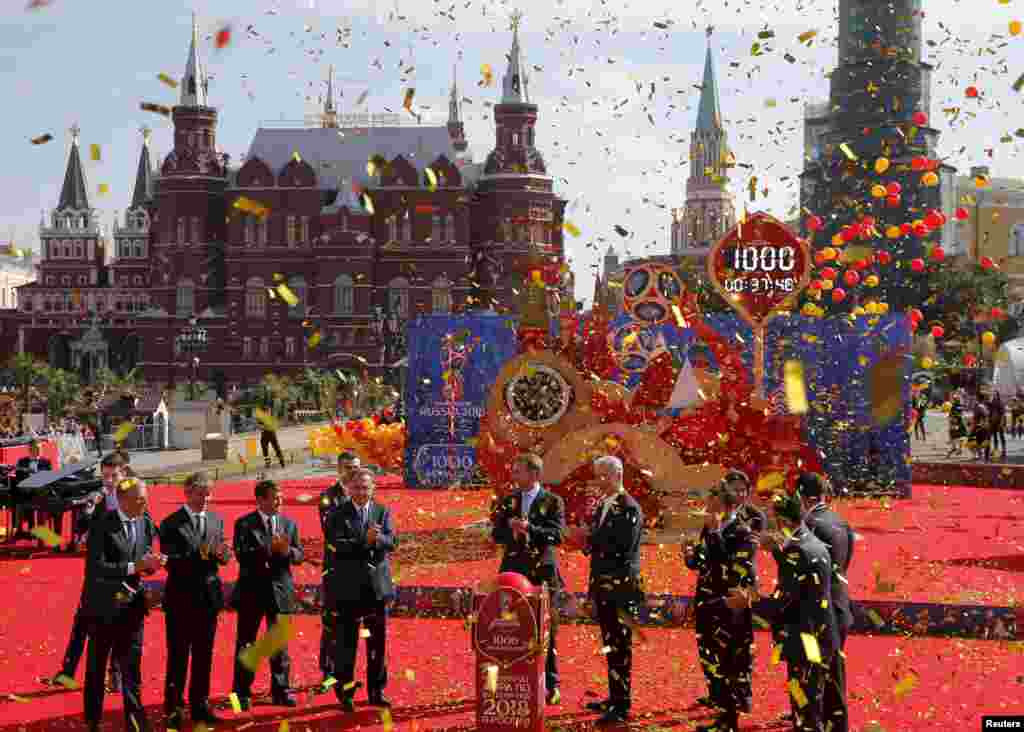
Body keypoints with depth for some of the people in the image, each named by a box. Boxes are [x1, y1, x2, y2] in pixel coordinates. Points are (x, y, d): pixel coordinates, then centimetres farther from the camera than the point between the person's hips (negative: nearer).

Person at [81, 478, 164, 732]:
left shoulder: (146, 523, 1)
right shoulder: (102, 525, -15)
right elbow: (96, 568, -24)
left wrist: (151, 562, -15)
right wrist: (135, 566, -29)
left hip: (132, 604, 3)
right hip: (103, 606, -3)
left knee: (131, 667, 2)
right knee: (96, 667, 11)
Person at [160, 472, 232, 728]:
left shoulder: (216, 520, 7)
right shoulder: (171, 524, -8)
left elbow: (224, 558, 4)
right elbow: (170, 561, -16)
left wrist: (221, 552, -20)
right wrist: (199, 554, -28)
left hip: (208, 596, 5)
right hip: (180, 598, -5)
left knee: (204, 656, 11)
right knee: (178, 656, 2)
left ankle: (200, 705, 21)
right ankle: (174, 708, 9)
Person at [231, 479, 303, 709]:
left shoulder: (289, 524, 7)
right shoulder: (244, 524, -5)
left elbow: (299, 555, 4)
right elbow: (241, 554, -17)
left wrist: (288, 551, -18)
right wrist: (269, 548, -27)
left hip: (280, 589, 3)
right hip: (251, 590, -3)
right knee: (246, 643, 5)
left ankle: (281, 691, 16)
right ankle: (242, 692, 13)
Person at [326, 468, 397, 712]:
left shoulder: (382, 512, 7)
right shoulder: (338, 515, -1)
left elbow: (391, 542, -6)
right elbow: (338, 544, -15)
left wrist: (376, 538, -27)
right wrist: (364, 540, -27)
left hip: (378, 585, 3)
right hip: (348, 587, -3)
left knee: (378, 641, 8)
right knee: (346, 641, 0)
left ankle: (376, 691, 18)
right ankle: (345, 692, 9)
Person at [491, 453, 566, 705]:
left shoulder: (553, 502, -2)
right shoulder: (508, 501, 11)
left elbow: (557, 535, -12)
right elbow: (496, 534, 7)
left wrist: (529, 528, -25)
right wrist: (510, 527, -15)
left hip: (542, 573, -3)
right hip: (513, 570, 3)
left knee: (546, 629, 0)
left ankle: (551, 685, 8)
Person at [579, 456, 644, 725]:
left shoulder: (629, 507, -12)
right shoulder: (602, 505, 15)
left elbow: (623, 546, -21)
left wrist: (591, 538, -15)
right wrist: (589, 542, 0)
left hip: (621, 586, -9)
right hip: (603, 583, 9)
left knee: (620, 645, -7)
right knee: (610, 644, 14)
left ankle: (622, 706, -5)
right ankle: (615, 697, 23)